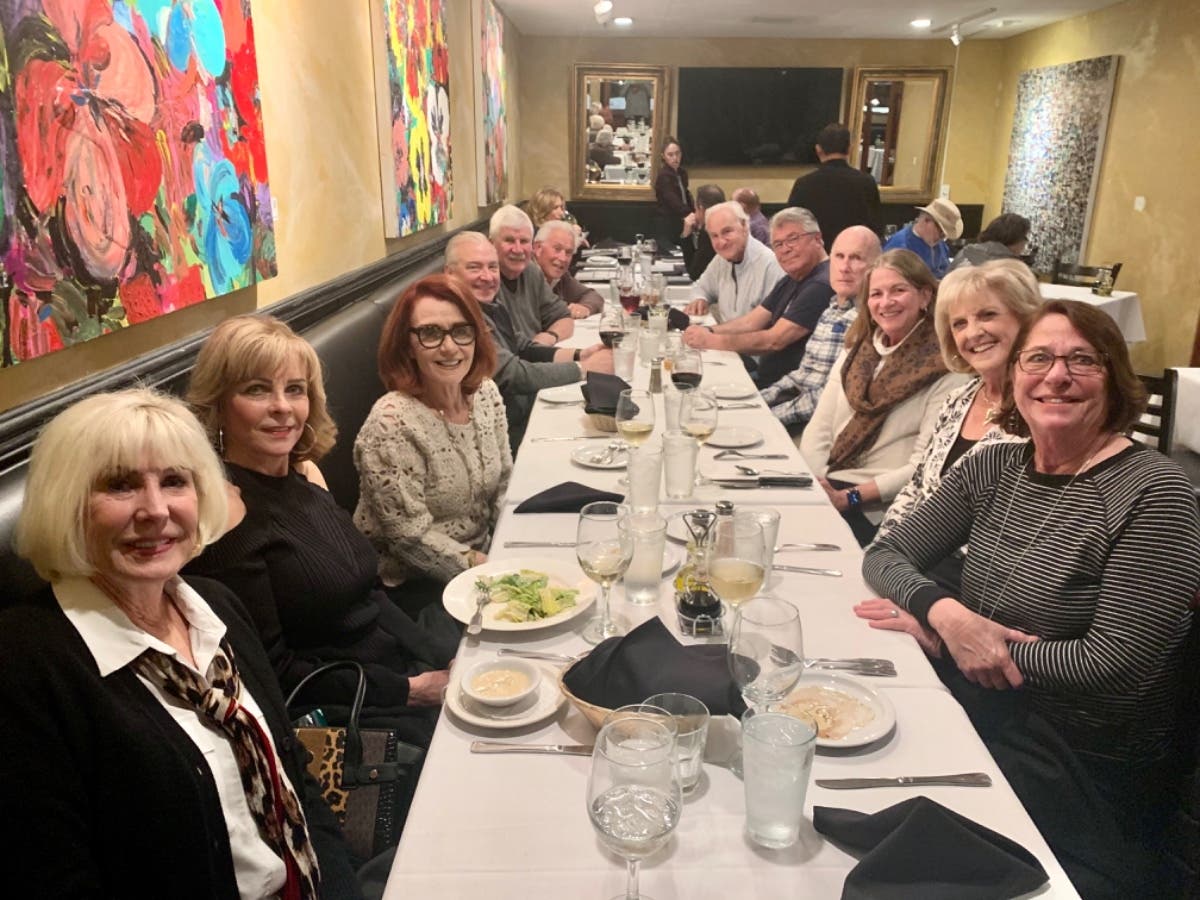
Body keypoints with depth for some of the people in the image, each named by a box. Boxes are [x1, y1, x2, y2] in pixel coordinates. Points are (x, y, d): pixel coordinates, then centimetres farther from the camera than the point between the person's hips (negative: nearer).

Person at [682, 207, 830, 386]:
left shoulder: (821, 285, -19)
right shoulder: (789, 282, 14)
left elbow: (774, 341, -21)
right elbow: (750, 322, 11)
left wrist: (712, 341, -15)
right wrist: (707, 331, -7)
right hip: (764, 376, 9)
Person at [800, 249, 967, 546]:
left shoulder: (944, 367, -4)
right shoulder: (855, 352, 14)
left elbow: (925, 465, -11)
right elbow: (819, 429, 9)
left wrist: (849, 497, -17)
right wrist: (813, 484, -9)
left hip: (880, 508, -5)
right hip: (826, 486, 5)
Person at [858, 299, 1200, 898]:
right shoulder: (995, 467, 3)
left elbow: (1115, 669, -19)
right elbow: (885, 554, 3)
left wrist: (936, 633, -15)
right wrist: (945, 613, -20)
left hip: (1087, 775, -5)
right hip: (977, 721, 5)